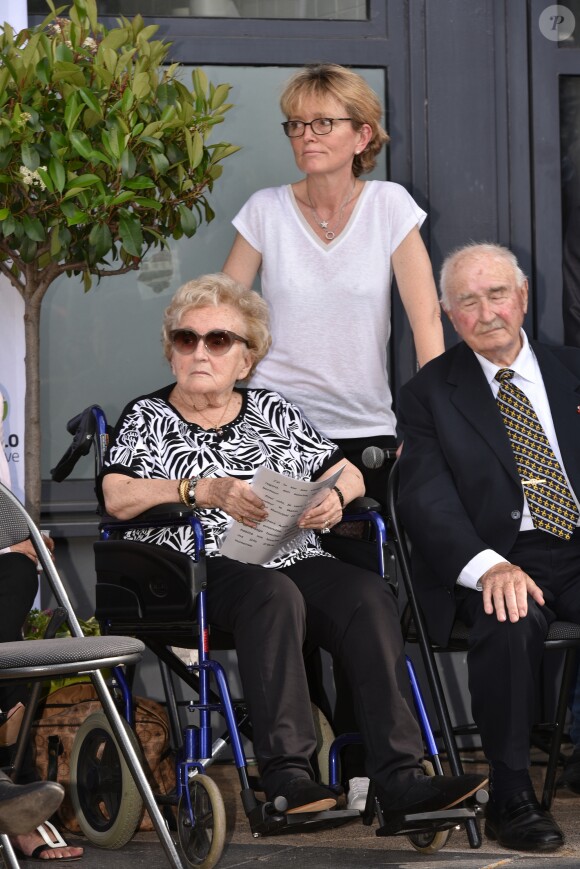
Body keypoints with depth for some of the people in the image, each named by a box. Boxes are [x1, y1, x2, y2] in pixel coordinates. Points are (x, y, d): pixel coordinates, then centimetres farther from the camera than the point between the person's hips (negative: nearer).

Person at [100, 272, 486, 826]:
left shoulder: (272, 411, 25)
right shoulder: (146, 417, 15)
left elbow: (349, 474, 22)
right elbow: (118, 498, -3)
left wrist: (333, 496, -3)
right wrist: (205, 490, -16)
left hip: (296, 560, 4)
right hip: (202, 570, -4)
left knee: (368, 595, -28)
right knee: (275, 596, -38)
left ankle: (399, 779, -39)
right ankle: (286, 775, -46)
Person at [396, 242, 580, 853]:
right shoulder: (429, 394, 8)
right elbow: (427, 501, -5)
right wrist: (490, 567, -24)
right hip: (502, 558, -2)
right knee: (509, 620, -35)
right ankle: (510, 796, -20)